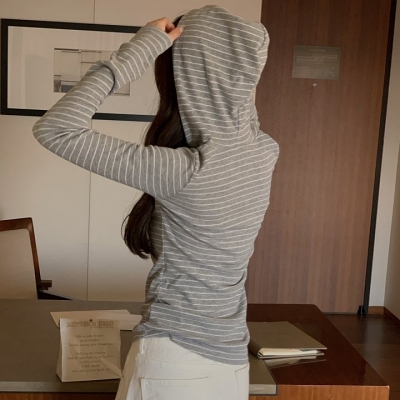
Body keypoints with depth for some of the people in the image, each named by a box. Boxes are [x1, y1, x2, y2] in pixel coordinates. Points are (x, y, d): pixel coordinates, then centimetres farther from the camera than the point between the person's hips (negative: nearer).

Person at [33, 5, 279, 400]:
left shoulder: (184, 171, -26)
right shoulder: (265, 153, -6)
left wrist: (138, 49, -22)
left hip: (174, 358, -6)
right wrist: (229, 43, 4)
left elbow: (54, 129, -24)